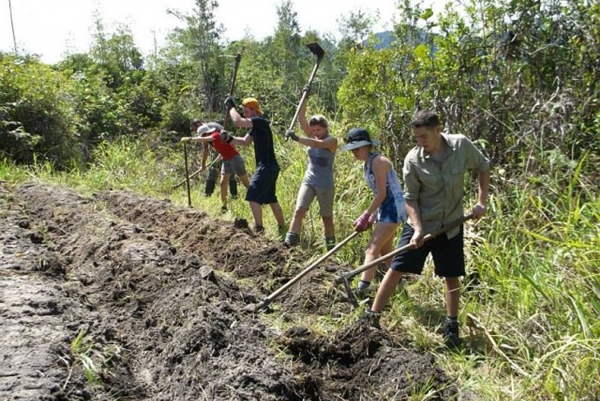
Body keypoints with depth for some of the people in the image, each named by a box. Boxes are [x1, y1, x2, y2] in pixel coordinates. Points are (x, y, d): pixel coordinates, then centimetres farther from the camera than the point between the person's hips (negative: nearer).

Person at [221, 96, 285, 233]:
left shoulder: (260, 121, -15)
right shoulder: (256, 125, 16)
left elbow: (238, 121, -25)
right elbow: (245, 141, 20)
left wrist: (231, 106, -10)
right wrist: (229, 138, 5)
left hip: (267, 166, -11)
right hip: (268, 166, 11)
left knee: (254, 197, -12)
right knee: (271, 198, 17)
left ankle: (259, 228, -8)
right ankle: (282, 228, 25)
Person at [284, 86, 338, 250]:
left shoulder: (332, 141, -12)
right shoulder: (311, 136, 3)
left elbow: (318, 144, -33)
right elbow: (301, 117, -5)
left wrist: (296, 138, -40)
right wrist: (305, 96, -11)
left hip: (325, 185, -4)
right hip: (309, 180, 4)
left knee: (327, 217, 10)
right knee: (299, 209, -15)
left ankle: (330, 243, 28)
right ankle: (291, 239, -21)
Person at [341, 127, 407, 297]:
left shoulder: (378, 161, -17)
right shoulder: (368, 164, 11)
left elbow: (382, 193, -20)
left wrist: (365, 215, -16)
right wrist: (372, 217, 8)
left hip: (392, 208, -10)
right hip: (384, 209, 10)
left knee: (372, 249, -17)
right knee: (385, 251, 20)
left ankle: (361, 290, -22)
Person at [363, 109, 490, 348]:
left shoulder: (462, 145, -11)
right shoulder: (413, 159, -15)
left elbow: (483, 167, 5)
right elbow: (410, 197, -10)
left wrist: (481, 201, -2)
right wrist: (418, 229, -20)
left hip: (451, 225, 2)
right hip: (421, 224, -2)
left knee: (452, 276, 10)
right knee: (396, 269, -4)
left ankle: (452, 326, 27)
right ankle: (372, 317, 6)